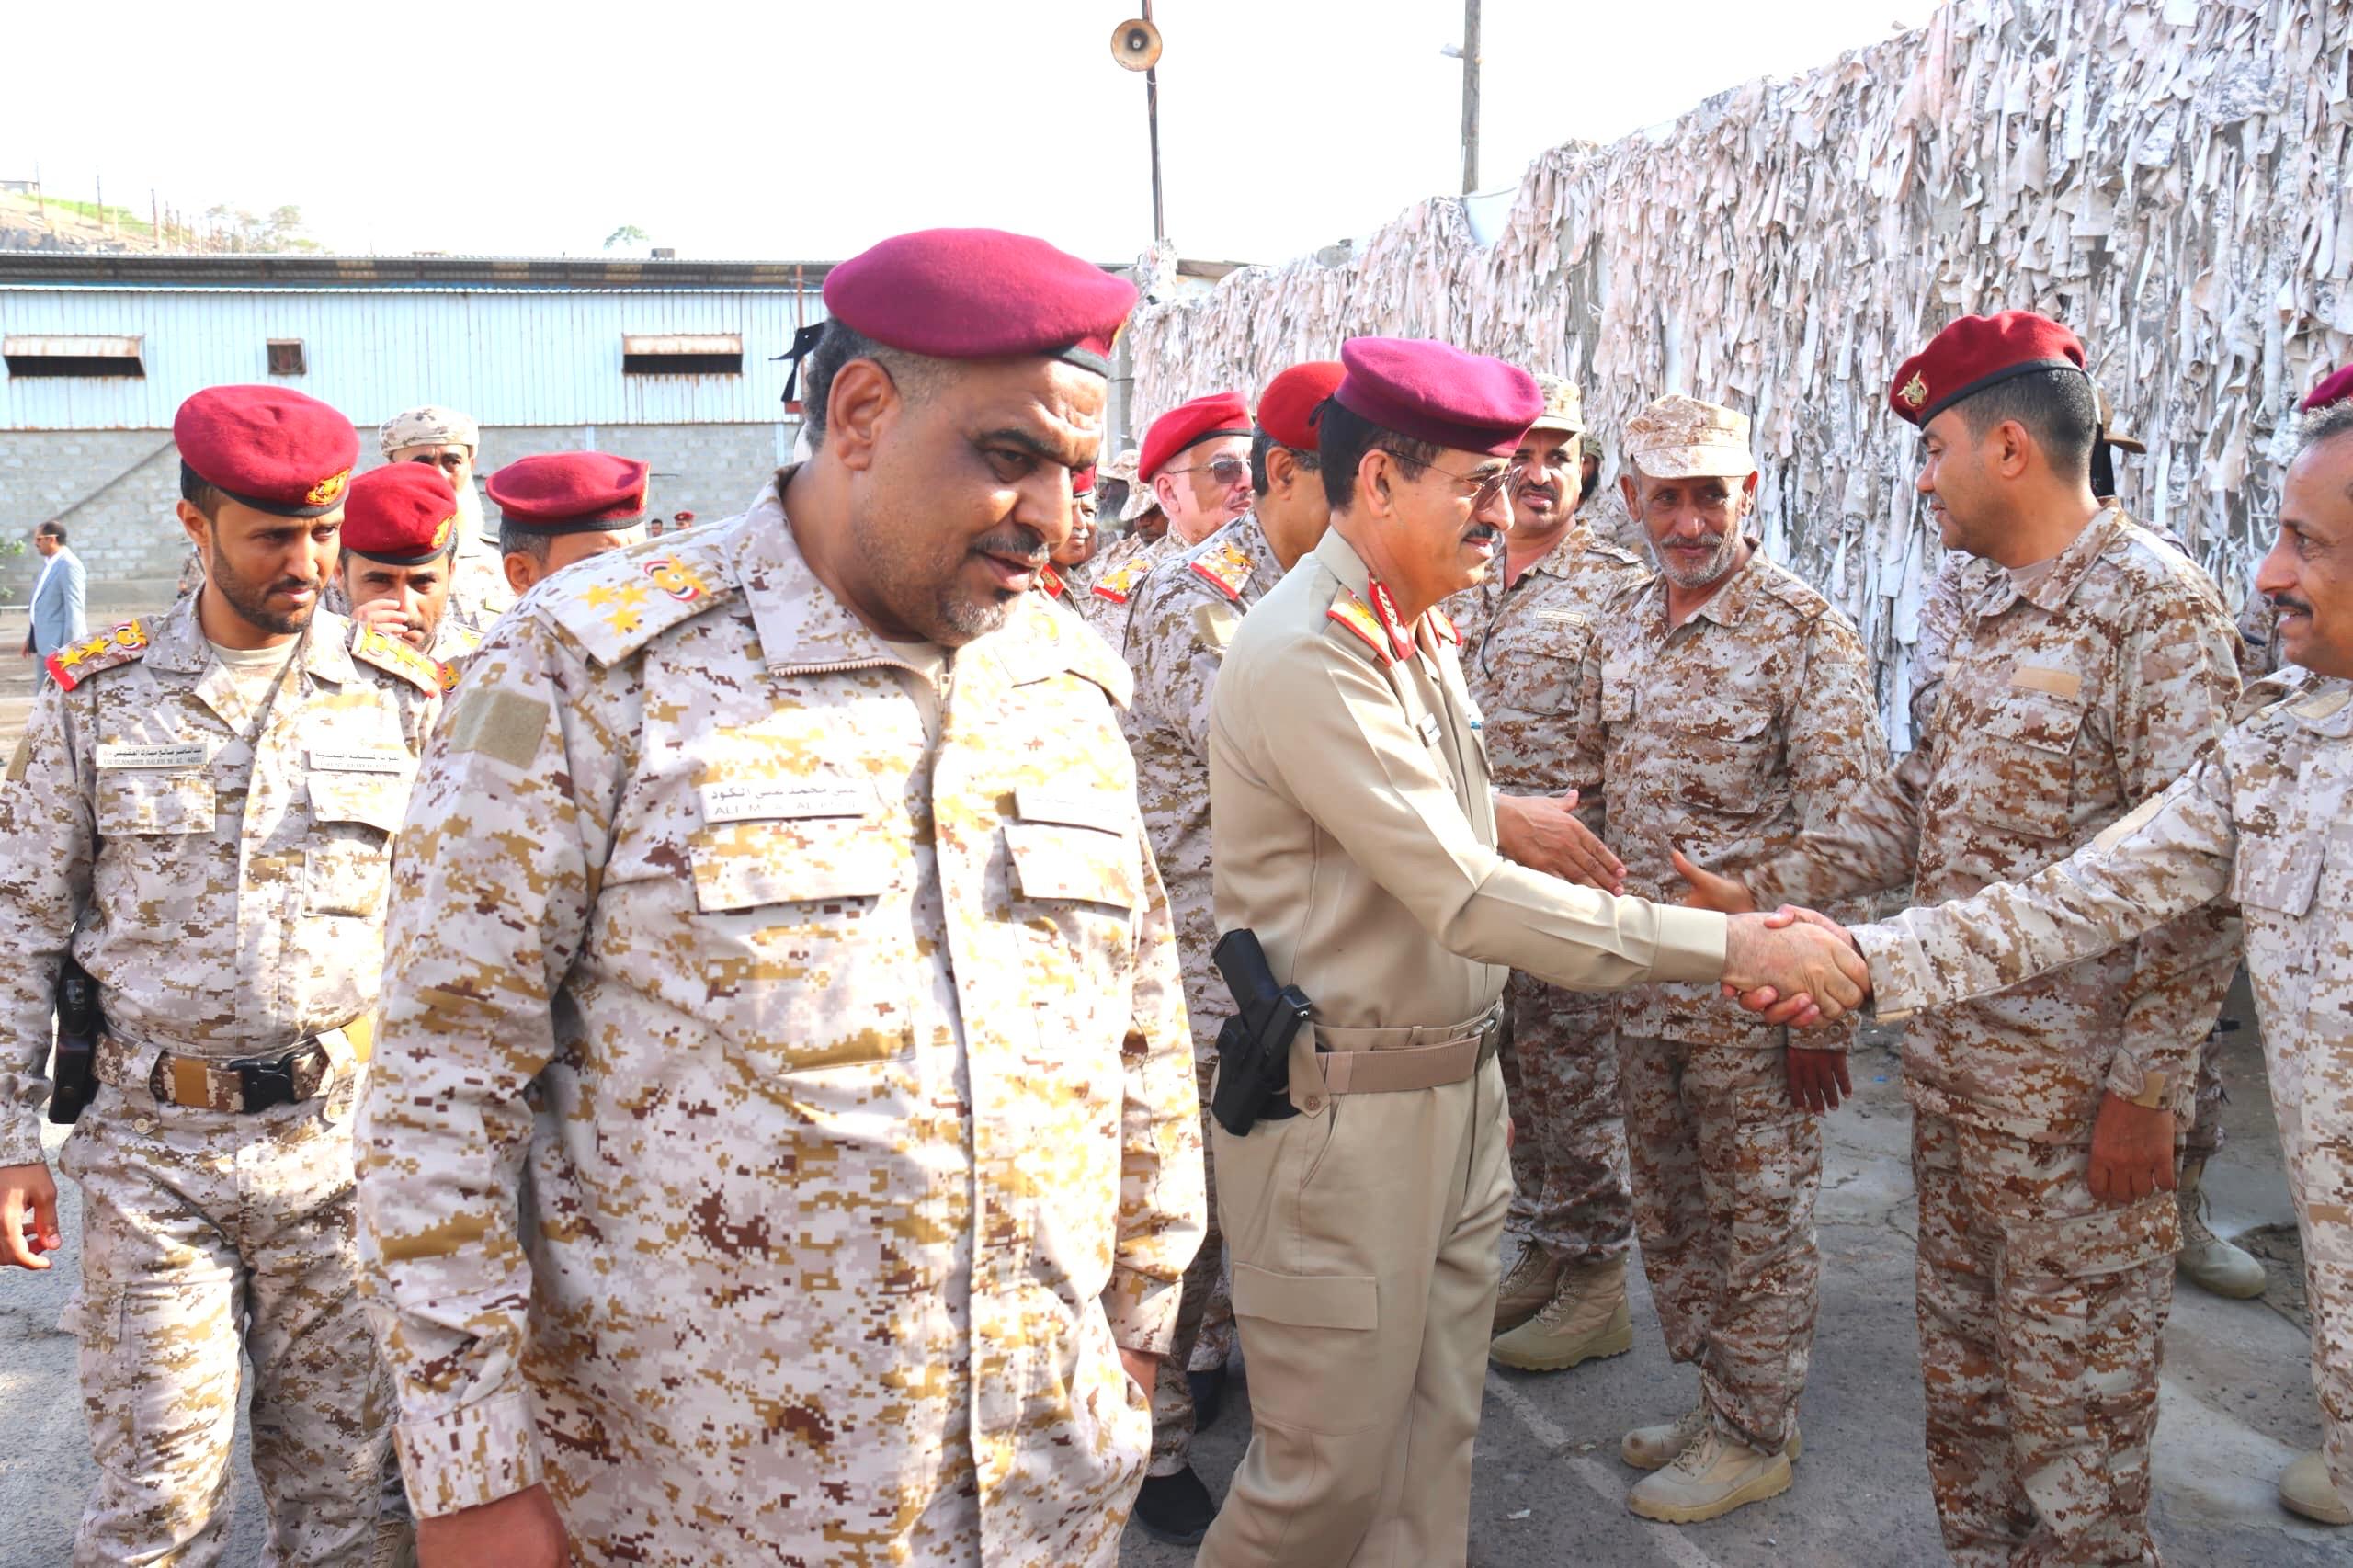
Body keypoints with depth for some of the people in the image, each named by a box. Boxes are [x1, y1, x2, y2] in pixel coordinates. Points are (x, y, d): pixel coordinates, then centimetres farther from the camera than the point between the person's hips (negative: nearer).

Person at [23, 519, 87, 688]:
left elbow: (74, 608, -20)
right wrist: (31, 637, 21)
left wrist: (70, 646, -22)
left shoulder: (69, 565, -16)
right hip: (44, 643, 10)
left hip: (59, 644, -10)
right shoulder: (49, 563, 13)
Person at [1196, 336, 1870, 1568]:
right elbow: (1469, 898, -27)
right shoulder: (1306, 655, -20)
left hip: (1455, 1090, 9)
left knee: (1434, 1441, 16)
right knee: (1332, 1467, 5)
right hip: (1341, 1114, -8)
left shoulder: (1423, 633, 10)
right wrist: (1728, 944, -25)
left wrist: (1479, 1071, 18)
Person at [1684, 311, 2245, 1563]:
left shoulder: (2153, 604, -15)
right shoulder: (1994, 607, 11)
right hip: (1953, 1055, 8)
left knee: (2073, 1378, 7)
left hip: (2071, 1083, -8)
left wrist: (2144, 1090, -19)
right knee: (1960, 1358, 20)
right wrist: (1766, 889, 5)